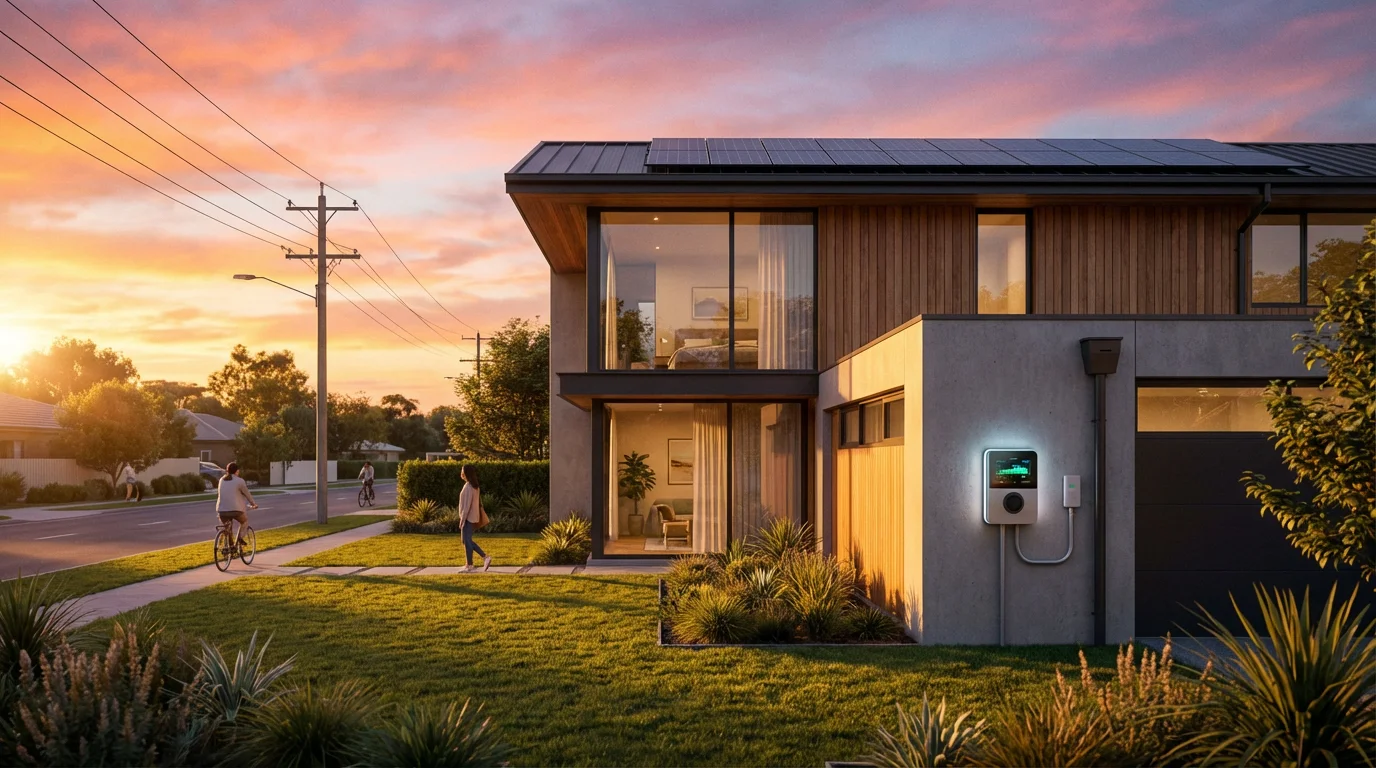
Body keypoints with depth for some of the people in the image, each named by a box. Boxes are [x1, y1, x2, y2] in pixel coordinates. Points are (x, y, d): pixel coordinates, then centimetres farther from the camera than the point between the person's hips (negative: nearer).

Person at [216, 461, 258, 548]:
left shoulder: (222, 480, 15)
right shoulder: (239, 481, -1)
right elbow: (247, 494, 7)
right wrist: (253, 504, 23)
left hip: (222, 510, 4)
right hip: (235, 509, -4)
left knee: (226, 529, 22)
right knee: (244, 521, 24)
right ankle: (240, 538, 4)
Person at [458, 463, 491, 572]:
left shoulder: (468, 487, -17)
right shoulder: (474, 486, 11)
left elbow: (467, 504, -20)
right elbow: (478, 502, 16)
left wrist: (462, 519, -17)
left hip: (468, 518, -9)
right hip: (473, 517, 9)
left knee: (467, 541, -2)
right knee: (467, 541, 15)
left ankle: (469, 565, 5)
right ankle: (485, 557, 10)